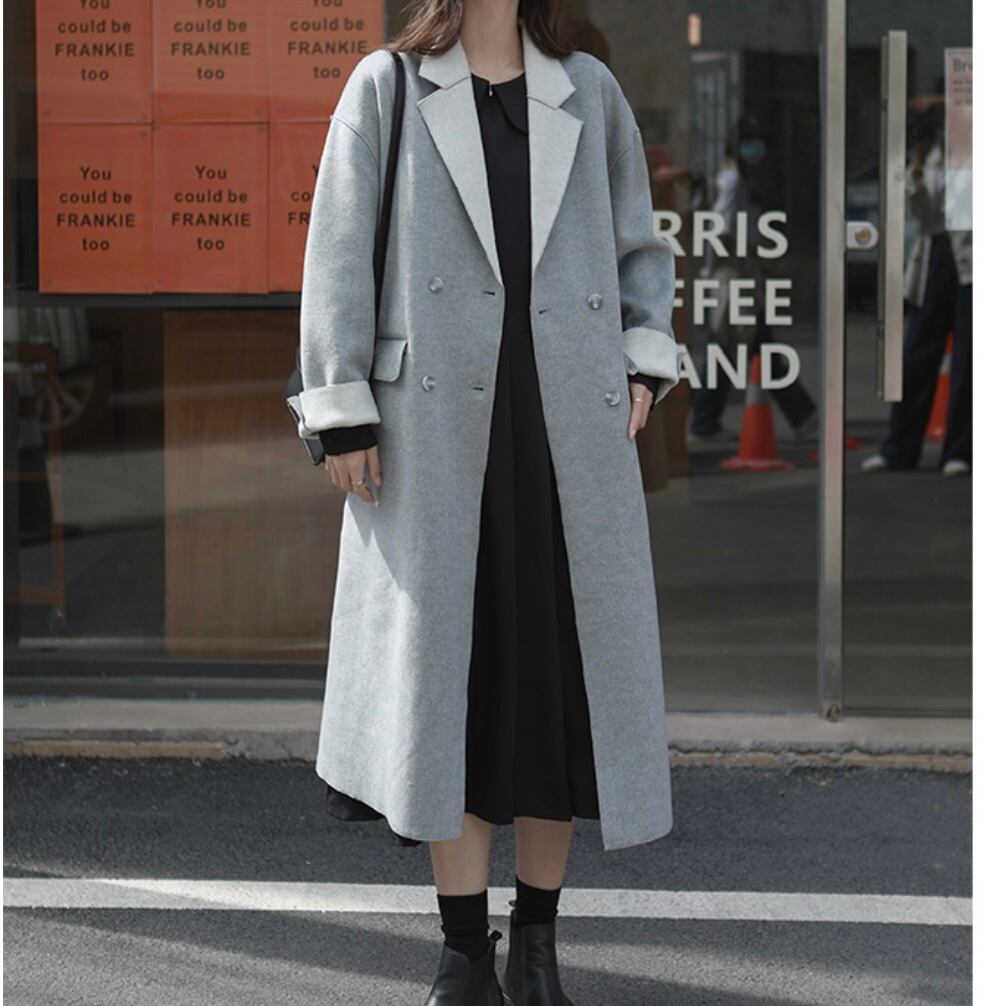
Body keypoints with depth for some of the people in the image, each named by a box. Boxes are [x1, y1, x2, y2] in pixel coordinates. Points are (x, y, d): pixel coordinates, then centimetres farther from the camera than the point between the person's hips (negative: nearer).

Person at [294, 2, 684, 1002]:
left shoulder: (587, 91, 11)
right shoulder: (387, 88, 4)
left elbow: (640, 247, 20)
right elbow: (339, 248, 1)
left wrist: (643, 365, 5)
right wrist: (341, 413, -5)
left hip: (569, 426, 2)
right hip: (437, 426, -2)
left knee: (567, 662, 3)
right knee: (445, 664, -2)